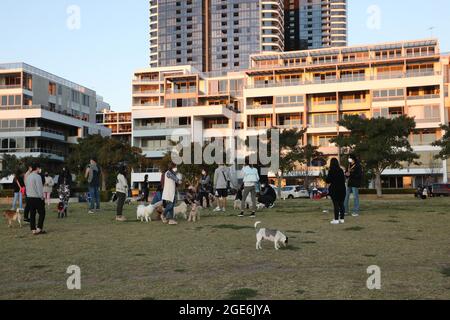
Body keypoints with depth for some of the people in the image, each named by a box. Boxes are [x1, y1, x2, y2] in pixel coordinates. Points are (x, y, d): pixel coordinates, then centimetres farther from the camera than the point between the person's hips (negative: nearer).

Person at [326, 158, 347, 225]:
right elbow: (344, 179, 12)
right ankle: (342, 218, 14)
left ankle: (336, 219, -4)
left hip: (334, 189, -5)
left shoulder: (331, 171, -12)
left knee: (336, 204, -4)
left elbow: (327, 181, -9)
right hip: (342, 189, 5)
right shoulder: (341, 170, 3)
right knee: (341, 204, 10)